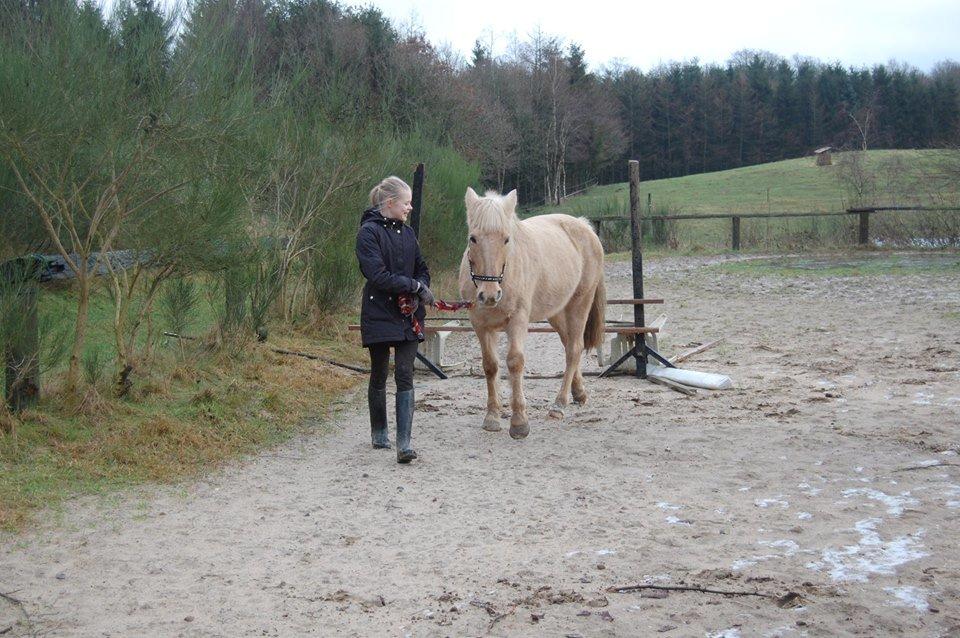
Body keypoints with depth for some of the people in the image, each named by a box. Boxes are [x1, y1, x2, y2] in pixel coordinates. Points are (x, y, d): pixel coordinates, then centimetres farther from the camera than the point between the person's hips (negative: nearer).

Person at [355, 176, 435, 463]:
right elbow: (378, 276, -18)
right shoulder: (369, 232, -10)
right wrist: (416, 286, -15)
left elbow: (422, 269, 16)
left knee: (405, 376, -6)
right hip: (379, 315, -4)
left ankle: (404, 443, -10)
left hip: (408, 316, 4)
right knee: (379, 376, 11)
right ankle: (379, 433, 29)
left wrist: (418, 295, -4)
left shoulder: (407, 233, 10)